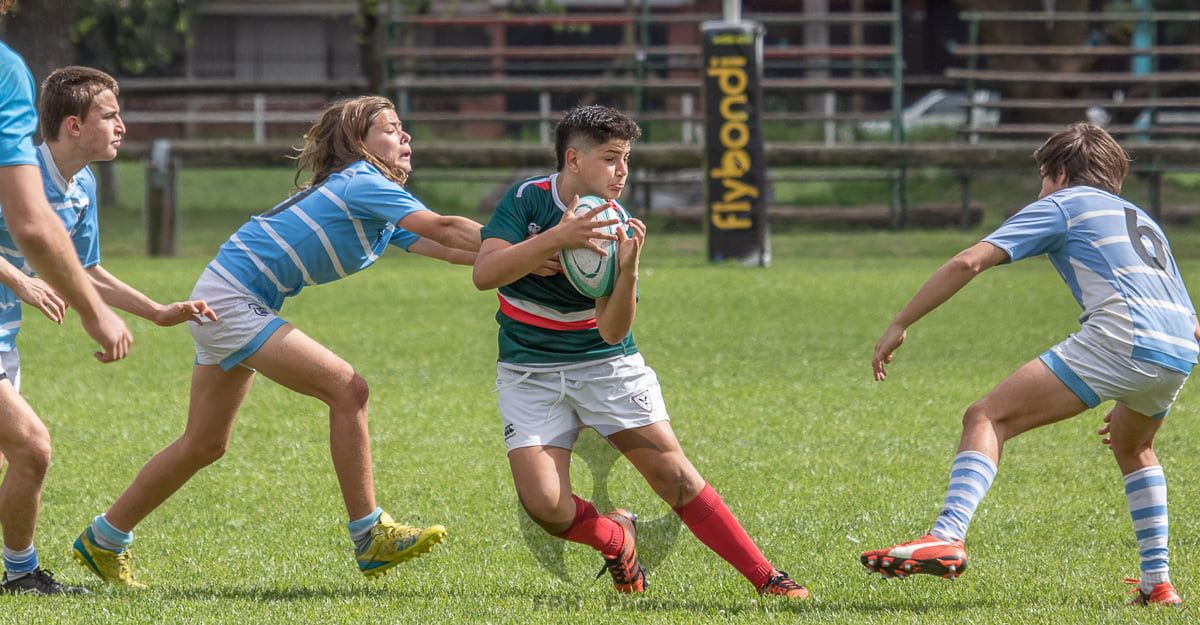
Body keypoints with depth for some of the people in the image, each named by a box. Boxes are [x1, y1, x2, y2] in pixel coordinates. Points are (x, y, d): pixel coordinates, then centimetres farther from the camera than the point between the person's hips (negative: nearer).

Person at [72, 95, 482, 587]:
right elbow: (443, 228, -25)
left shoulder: (385, 215, 13)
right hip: (230, 300, -11)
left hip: (239, 305, 11)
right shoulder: (362, 185, -16)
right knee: (346, 388, -18)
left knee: (204, 445, 17)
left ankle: (104, 541, 28)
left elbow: (449, 248, 4)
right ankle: (369, 537, -16)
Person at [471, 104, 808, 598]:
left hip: (606, 364, 1)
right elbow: (484, 274, -26)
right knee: (543, 503, -16)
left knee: (674, 476, -9)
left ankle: (766, 578, -2)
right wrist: (556, 238, -37)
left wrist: (627, 270, -31)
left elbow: (613, 331, -13)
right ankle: (615, 539, 15)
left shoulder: (618, 228, -7)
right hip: (531, 370, -1)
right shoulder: (526, 201, -12)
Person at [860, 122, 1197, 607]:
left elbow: (968, 261, 5)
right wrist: (1132, 403, 44)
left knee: (988, 418, -6)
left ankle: (948, 537, -28)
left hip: (1117, 337, -7)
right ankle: (1157, 582, 30)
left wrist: (899, 326, 10)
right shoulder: (1142, 220, 36)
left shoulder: (1061, 204, 17)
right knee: (1133, 449, 36)